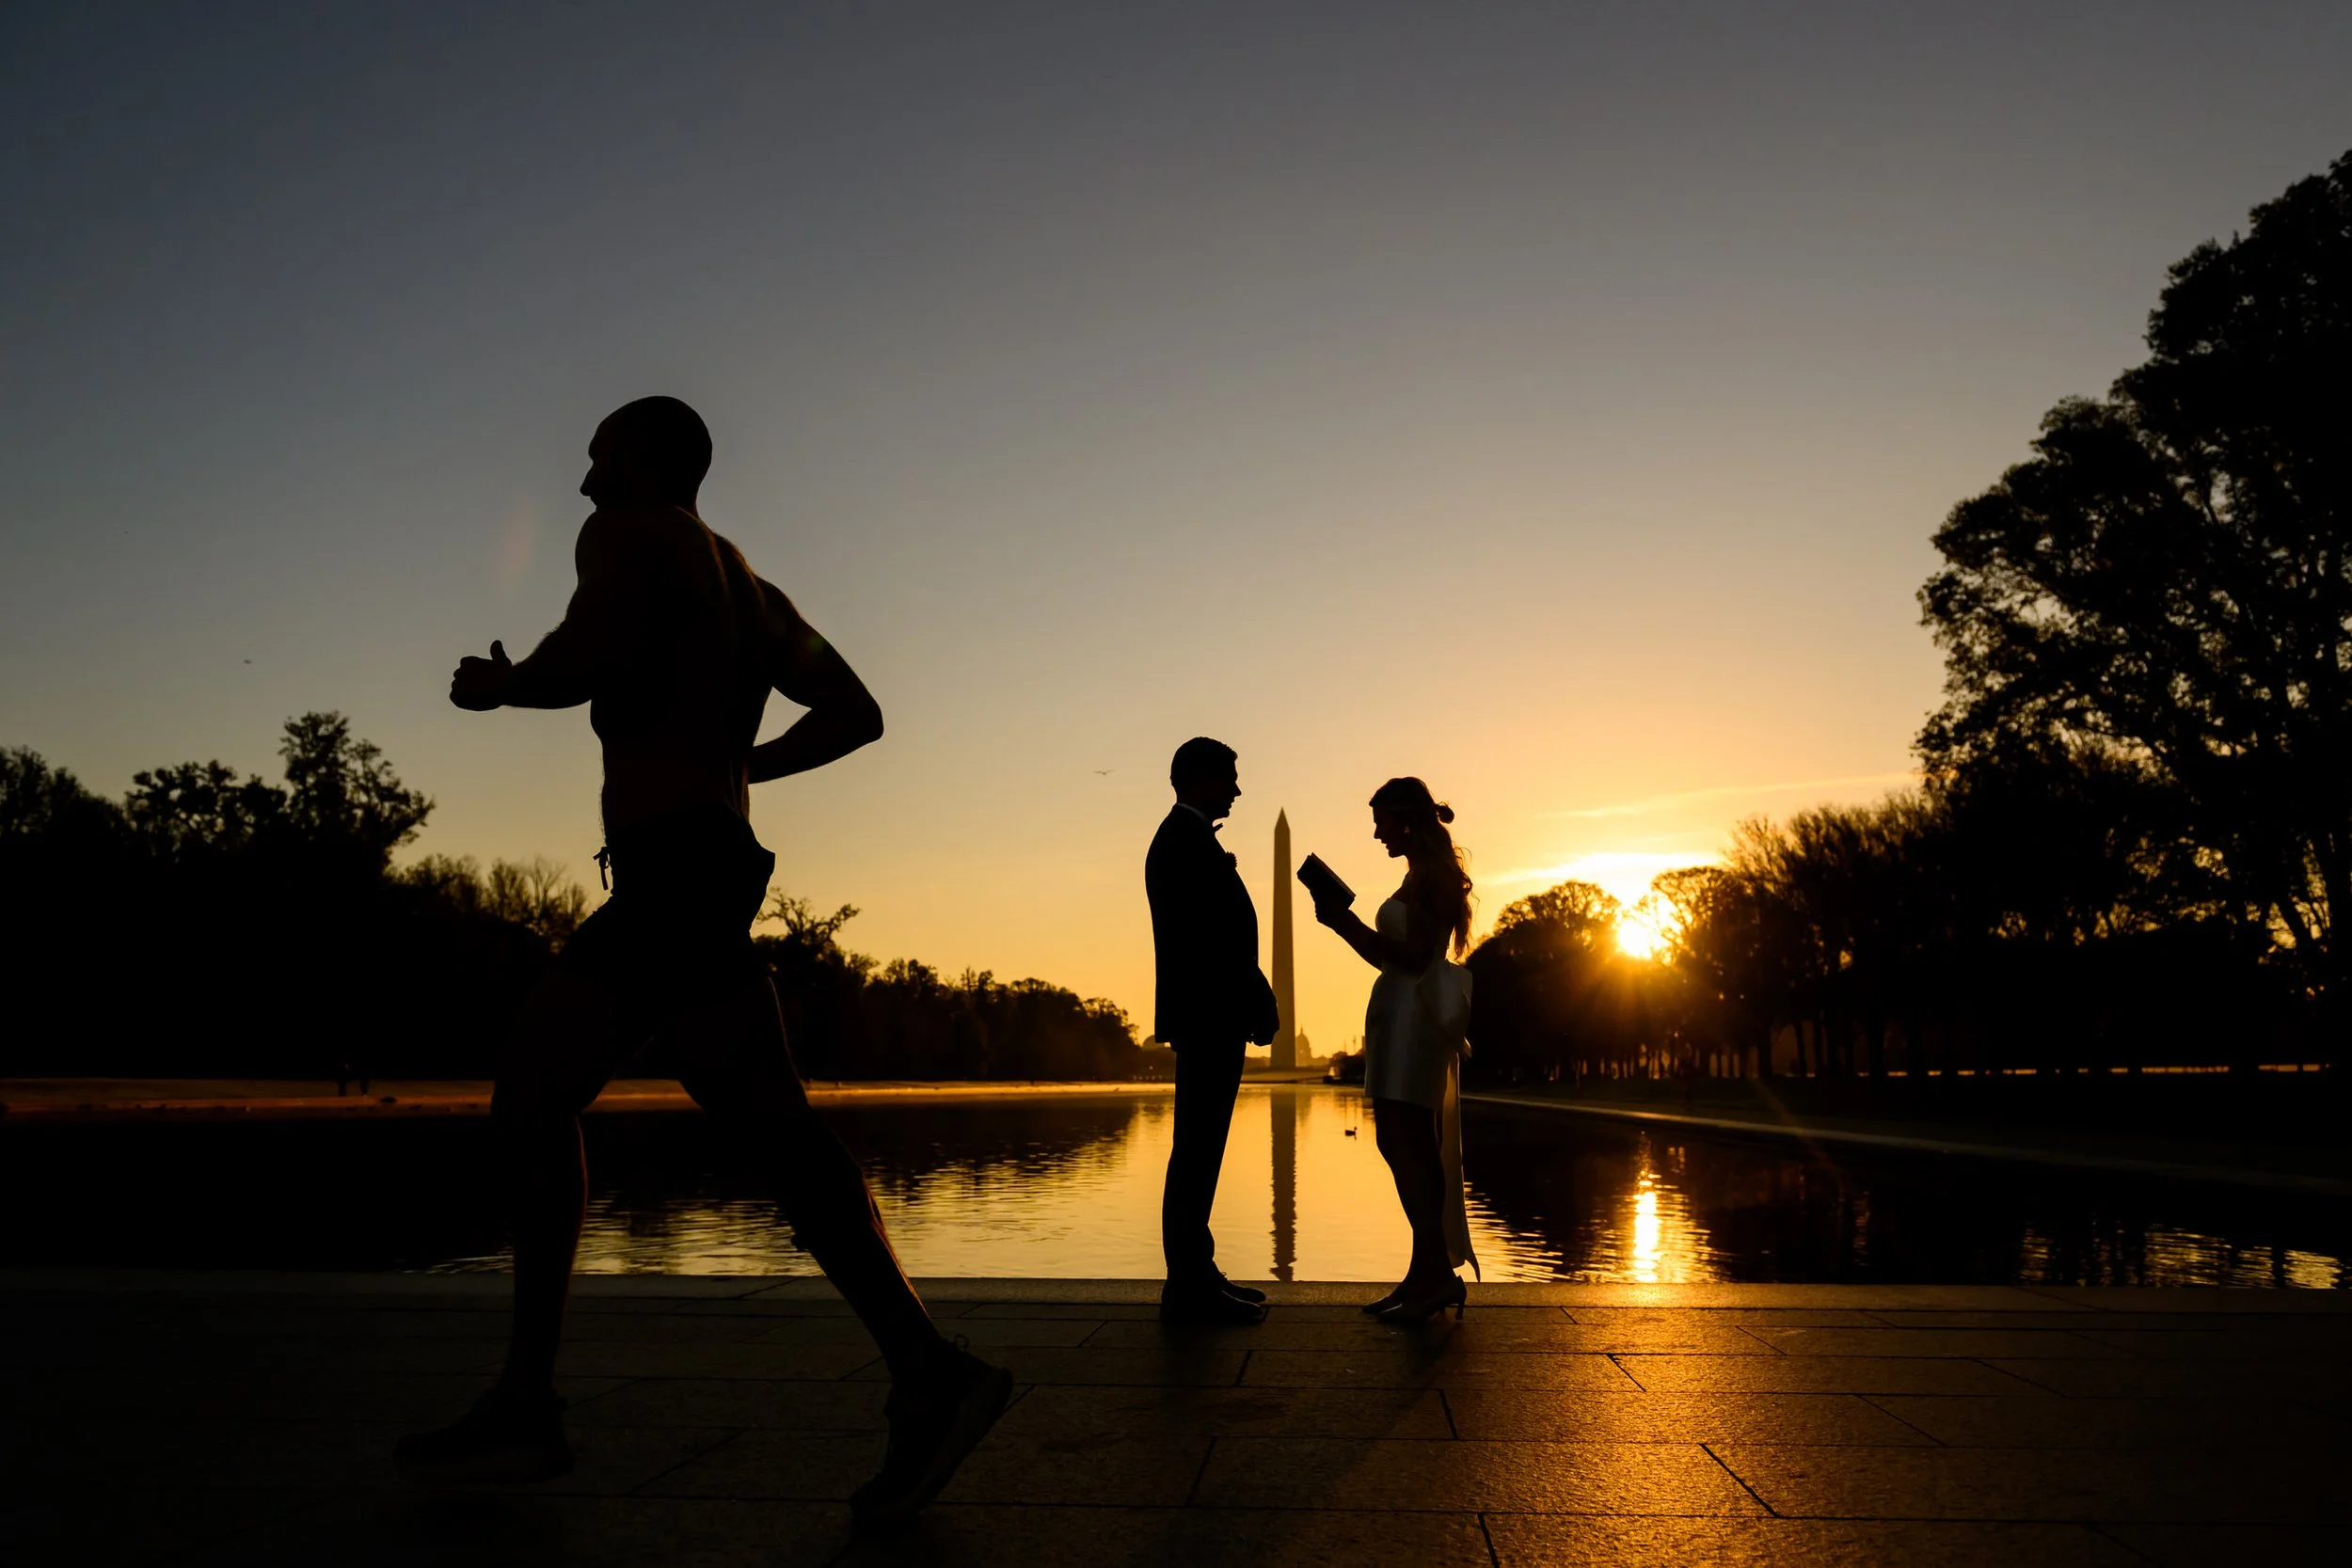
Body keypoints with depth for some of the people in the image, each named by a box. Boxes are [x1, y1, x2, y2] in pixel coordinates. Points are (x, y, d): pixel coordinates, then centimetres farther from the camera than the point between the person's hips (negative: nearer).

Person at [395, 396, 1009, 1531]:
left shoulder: (629, 535, 2)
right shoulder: (747, 586, 26)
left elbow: (591, 657, -18)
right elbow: (856, 712, 22)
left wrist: (496, 686, 1)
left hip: (675, 860, -9)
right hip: (673, 877, 9)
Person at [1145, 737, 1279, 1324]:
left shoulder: (1178, 835, 21)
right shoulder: (1190, 834, -11)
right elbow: (1216, 933, -20)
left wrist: (1254, 1000, 17)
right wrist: (1259, 1000, -15)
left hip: (1204, 1015, 11)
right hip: (1211, 1012, -11)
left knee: (1198, 1148, 13)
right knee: (1198, 1148, -8)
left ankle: (1193, 1275, 20)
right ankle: (1190, 1285, -4)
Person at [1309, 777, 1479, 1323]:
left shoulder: (1433, 873, -9)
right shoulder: (1421, 875, 21)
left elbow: (1414, 957, -17)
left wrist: (1348, 922, -15)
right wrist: (1343, 921, 13)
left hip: (1413, 1016, -10)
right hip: (1402, 1017, 10)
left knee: (1404, 1144, -13)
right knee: (1409, 1146, 9)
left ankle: (1436, 1271, -12)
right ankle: (1429, 1273, 12)